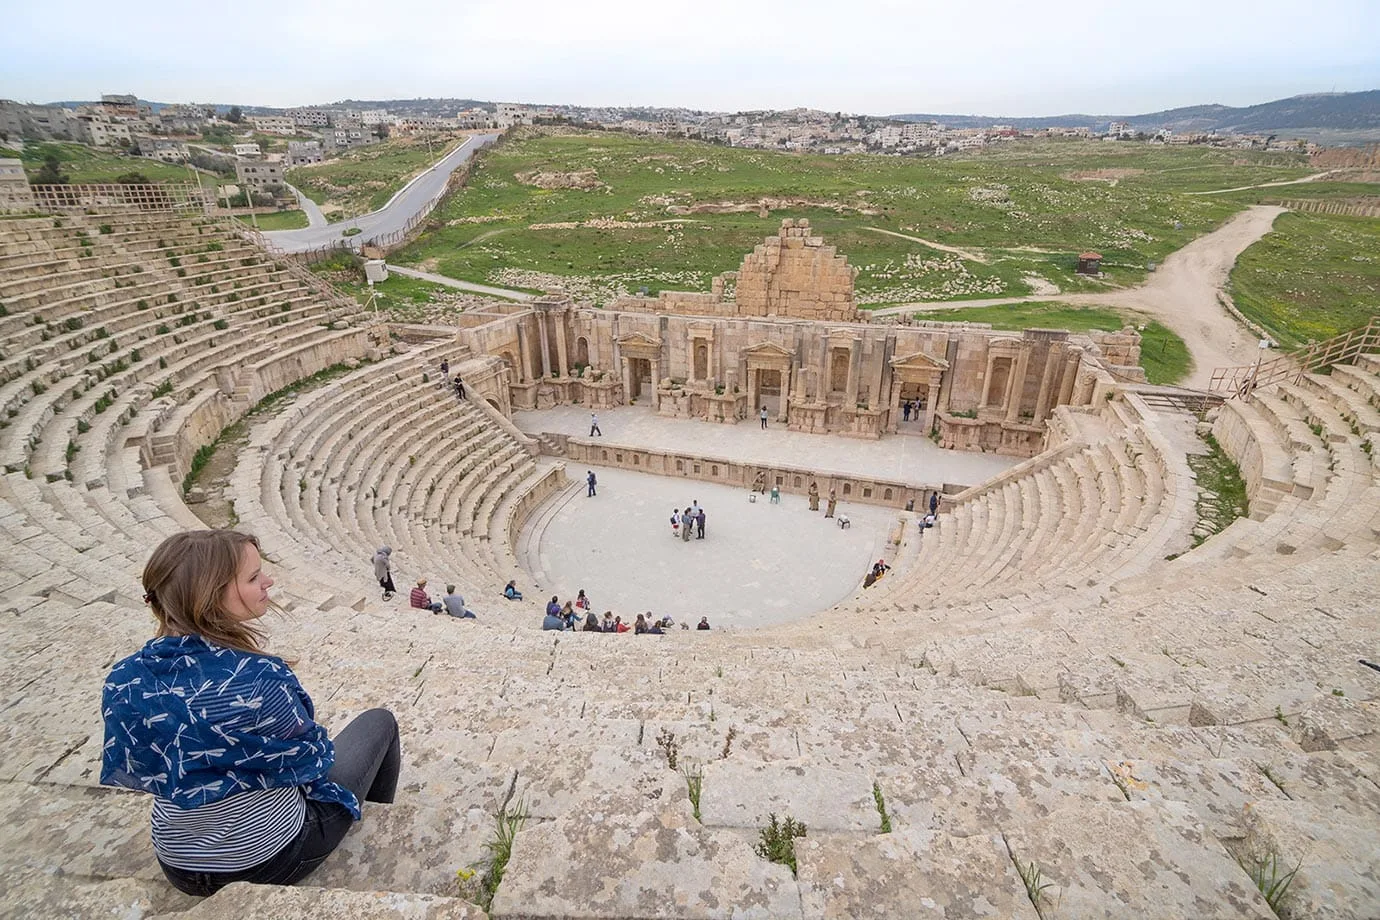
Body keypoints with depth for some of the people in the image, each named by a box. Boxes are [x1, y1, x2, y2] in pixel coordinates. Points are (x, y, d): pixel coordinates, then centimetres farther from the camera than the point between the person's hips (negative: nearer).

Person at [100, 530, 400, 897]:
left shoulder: (124, 679, -13)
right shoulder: (257, 679, -33)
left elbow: (124, 773, 4)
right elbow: (313, 758, -16)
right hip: (271, 858, -6)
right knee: (379, 722, 13)